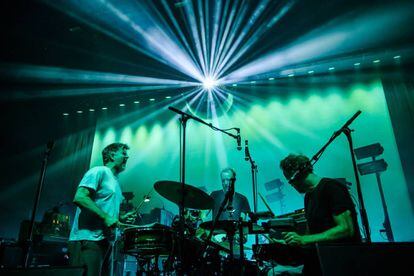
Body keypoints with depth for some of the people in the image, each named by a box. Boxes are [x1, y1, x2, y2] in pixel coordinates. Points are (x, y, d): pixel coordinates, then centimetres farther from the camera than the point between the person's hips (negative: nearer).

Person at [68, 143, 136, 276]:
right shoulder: (100, 171, -4)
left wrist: (121, 218, 9)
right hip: (88, 240, -9)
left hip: (105, 241, 9)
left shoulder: (115, 182, 22)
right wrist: (105, 217, -21)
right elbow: (79, 197, -18)